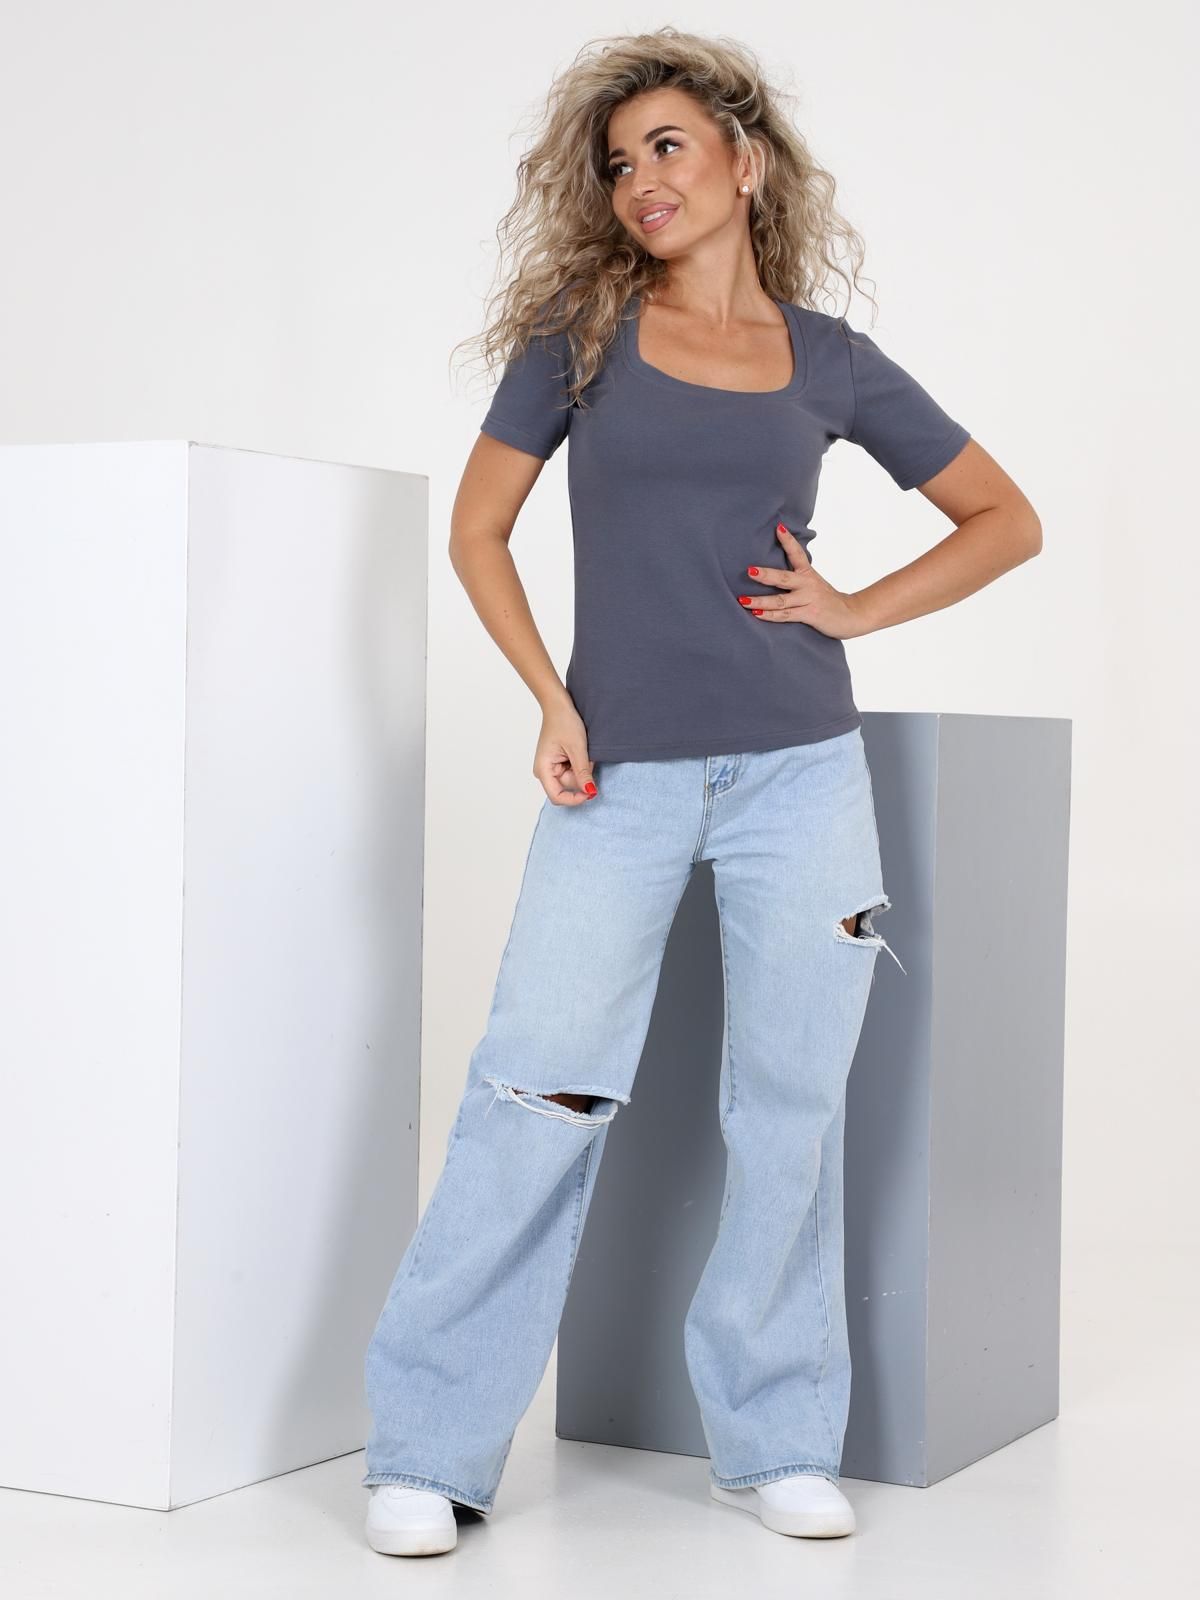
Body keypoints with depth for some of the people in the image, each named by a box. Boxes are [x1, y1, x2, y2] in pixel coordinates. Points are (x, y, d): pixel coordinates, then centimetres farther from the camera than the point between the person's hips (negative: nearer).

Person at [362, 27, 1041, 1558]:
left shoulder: (827, 359, 9)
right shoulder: (580, 335, 6)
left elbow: (1006, 519, 15)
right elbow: (478, 529, 8)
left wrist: (859, 608, 3)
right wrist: (551, 700, -3)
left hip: (801, 772, 2)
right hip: (624, 781, -1)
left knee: (791, 1106, 5)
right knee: (539, 1096, -6)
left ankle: (772, 1438, 19)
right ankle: (426, 1453, 4)